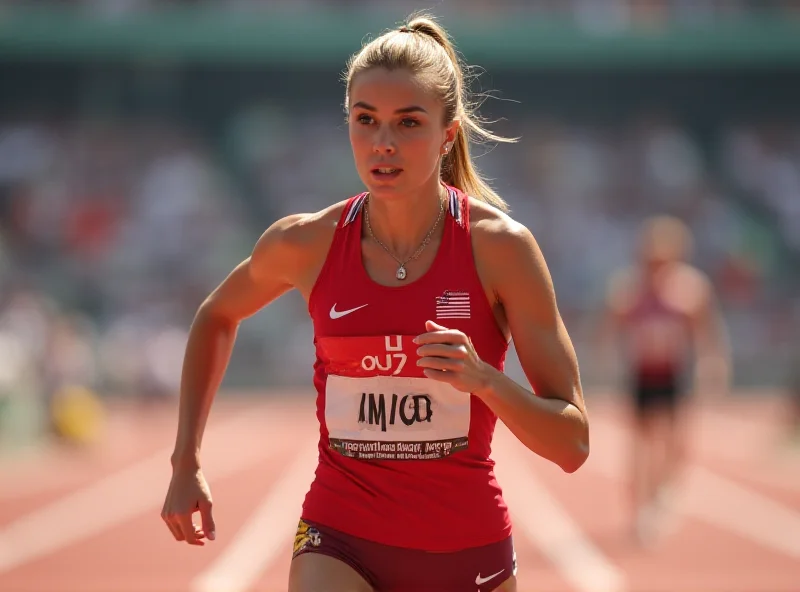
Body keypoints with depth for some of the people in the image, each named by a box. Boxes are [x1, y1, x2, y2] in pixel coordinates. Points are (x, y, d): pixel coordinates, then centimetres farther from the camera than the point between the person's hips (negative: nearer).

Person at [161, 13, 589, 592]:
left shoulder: (500, 246, -10)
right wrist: (186, 463, 14)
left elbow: (572, 445, -10)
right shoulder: (305, 244, -4)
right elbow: (216, 317, 19)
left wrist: (483, 378, -27)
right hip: (339, 545, 0)